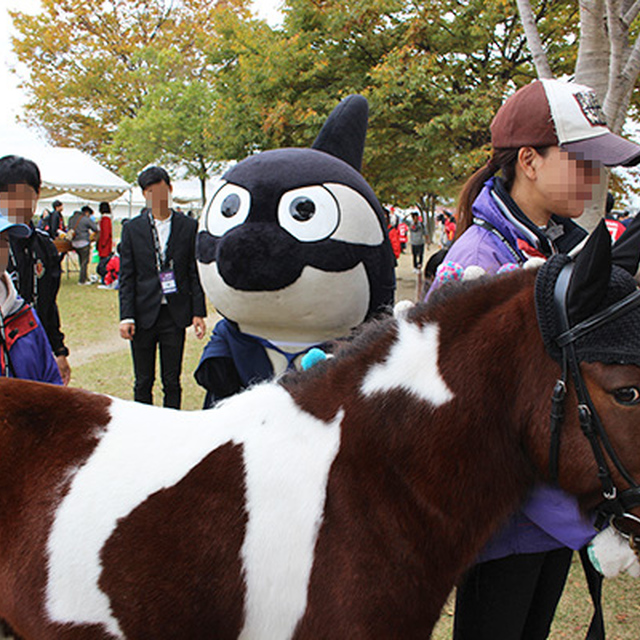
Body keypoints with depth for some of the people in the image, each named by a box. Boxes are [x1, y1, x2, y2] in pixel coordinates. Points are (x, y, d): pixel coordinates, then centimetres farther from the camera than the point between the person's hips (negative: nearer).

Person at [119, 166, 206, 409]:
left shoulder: (188, 227, 3)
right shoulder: (132, 228, 4)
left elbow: (195, 273, 4)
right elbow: (126, 276, 3)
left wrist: (198, 313, -3)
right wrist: (126, 316, -6)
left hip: (175, 315, 0)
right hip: (144, 315, 1)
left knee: (172, 382, 6)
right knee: (143, 382, 8)